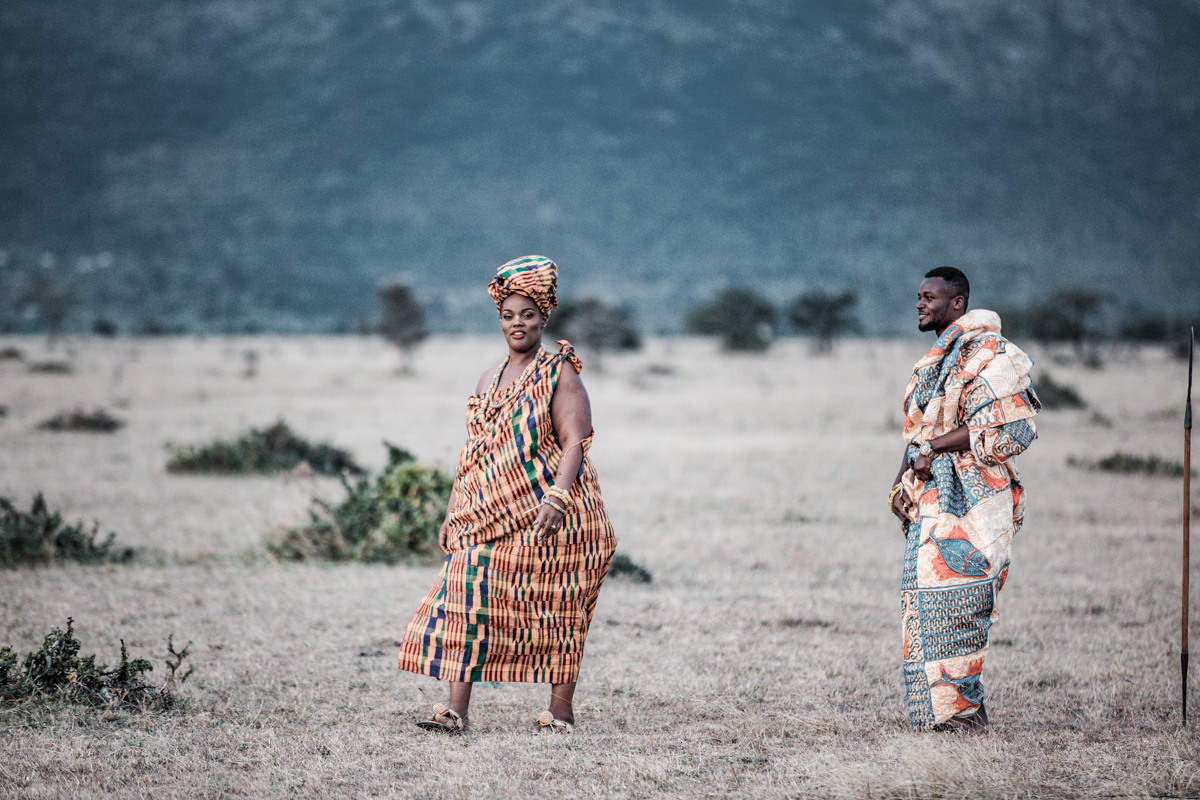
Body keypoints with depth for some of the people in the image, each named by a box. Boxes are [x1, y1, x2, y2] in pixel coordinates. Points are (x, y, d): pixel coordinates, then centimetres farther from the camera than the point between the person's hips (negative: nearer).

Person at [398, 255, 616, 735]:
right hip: (491, 517, 6)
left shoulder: (559, 375, -3)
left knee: (556, 613, 0)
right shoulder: (489, 381, 17)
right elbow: (473, 452, 19)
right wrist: (453, 514, 13)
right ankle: (456, 710, -11)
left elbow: (575, 442, -12)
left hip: (548, 517, -6)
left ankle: (560, 712, 9)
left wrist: (557, 498, -25)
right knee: (467, 598, -8)